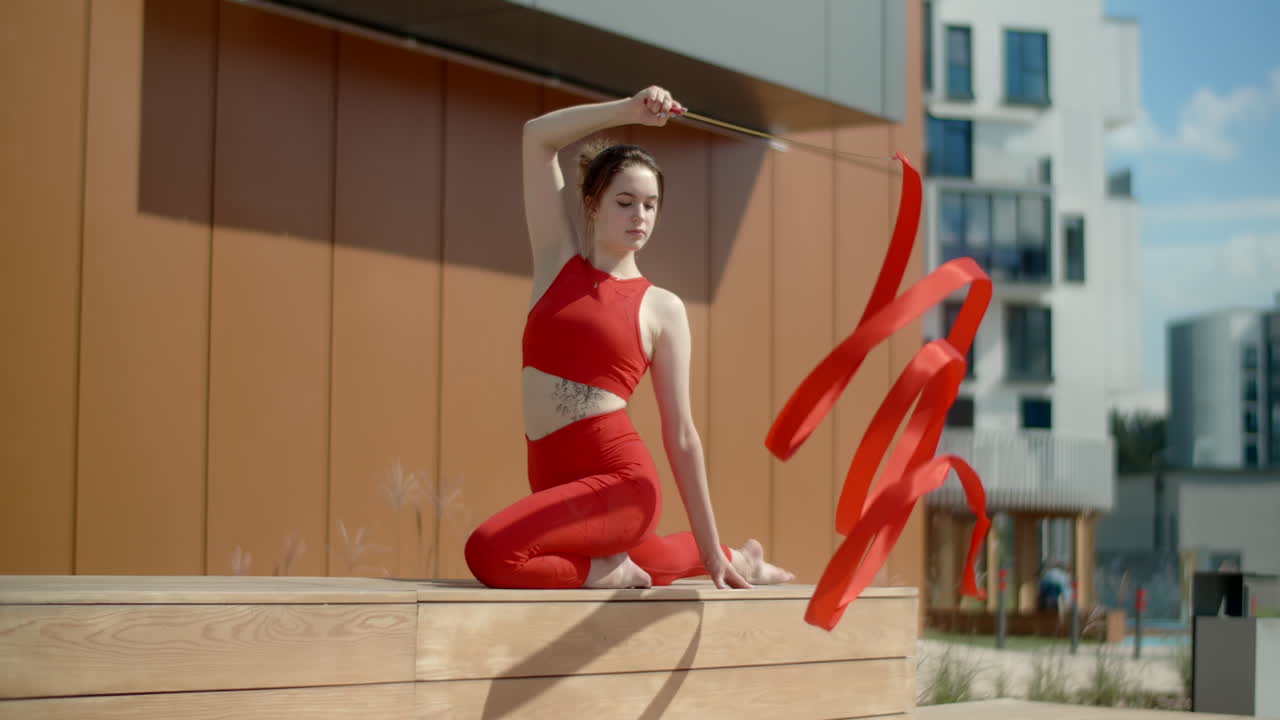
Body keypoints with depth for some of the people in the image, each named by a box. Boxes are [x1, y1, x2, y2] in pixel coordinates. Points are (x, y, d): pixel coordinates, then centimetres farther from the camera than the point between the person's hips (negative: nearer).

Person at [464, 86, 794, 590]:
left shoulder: (661, 308, -2)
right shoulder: (558, 261, 7)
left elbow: (681, 436, 0)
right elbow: (538, 138, 0)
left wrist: (712, 552, 1)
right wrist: (629, 110, -8)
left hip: (619, 482, -6)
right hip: (554, 483, 6)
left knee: (490, 553, -28)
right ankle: (738, 558, 49)